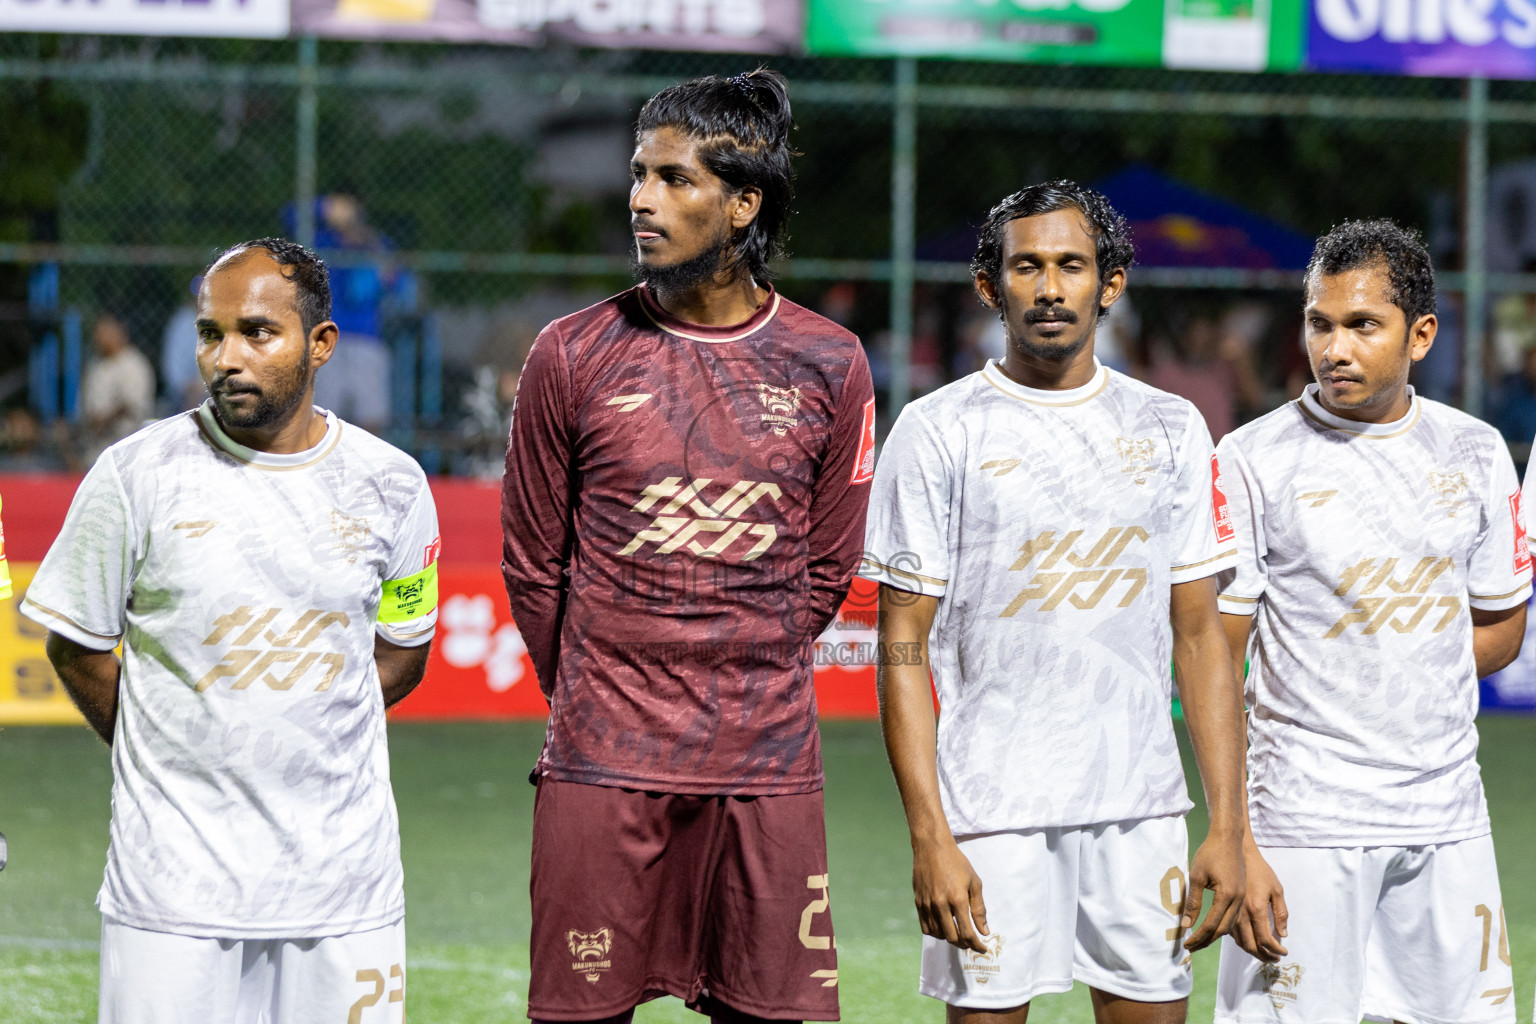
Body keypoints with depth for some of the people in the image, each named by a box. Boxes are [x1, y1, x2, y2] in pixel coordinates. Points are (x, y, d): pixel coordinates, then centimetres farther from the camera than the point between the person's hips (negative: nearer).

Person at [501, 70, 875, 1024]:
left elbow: (829, 567, 11)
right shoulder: (574, 356, 1)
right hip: (601, 767, -1)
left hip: (768, 766, 1)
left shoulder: (829, 364, 3)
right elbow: (533, 563, 8)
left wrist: (751, 691, 11)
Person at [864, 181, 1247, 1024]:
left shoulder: (1170, 429, 10)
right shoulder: (937, 432, 0)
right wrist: (929, 837, -11)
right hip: (993, 813, -3)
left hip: (1142, 809, 3)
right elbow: (903, 647, -2)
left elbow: (1200, 637, 11)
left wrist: (1228, 827, 3)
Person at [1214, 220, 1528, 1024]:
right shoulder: (1253, 460, -5)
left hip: (1448, 823, 4)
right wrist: (1234, 843, -14)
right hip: (1304, 828, -4)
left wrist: (1394, 684, 2)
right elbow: (1215, 663, -6)